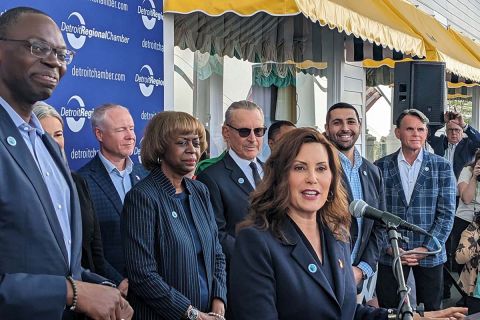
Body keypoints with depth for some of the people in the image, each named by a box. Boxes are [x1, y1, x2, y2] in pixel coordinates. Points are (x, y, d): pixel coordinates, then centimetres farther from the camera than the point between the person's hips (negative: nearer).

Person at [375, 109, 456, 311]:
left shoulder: (442, 167, 1)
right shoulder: (381, 167, 1)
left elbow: (446, 213, -3)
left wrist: (426, 248, -11)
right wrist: (388, 247, -10)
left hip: (430, 254, 0)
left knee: (430, 312, 10)